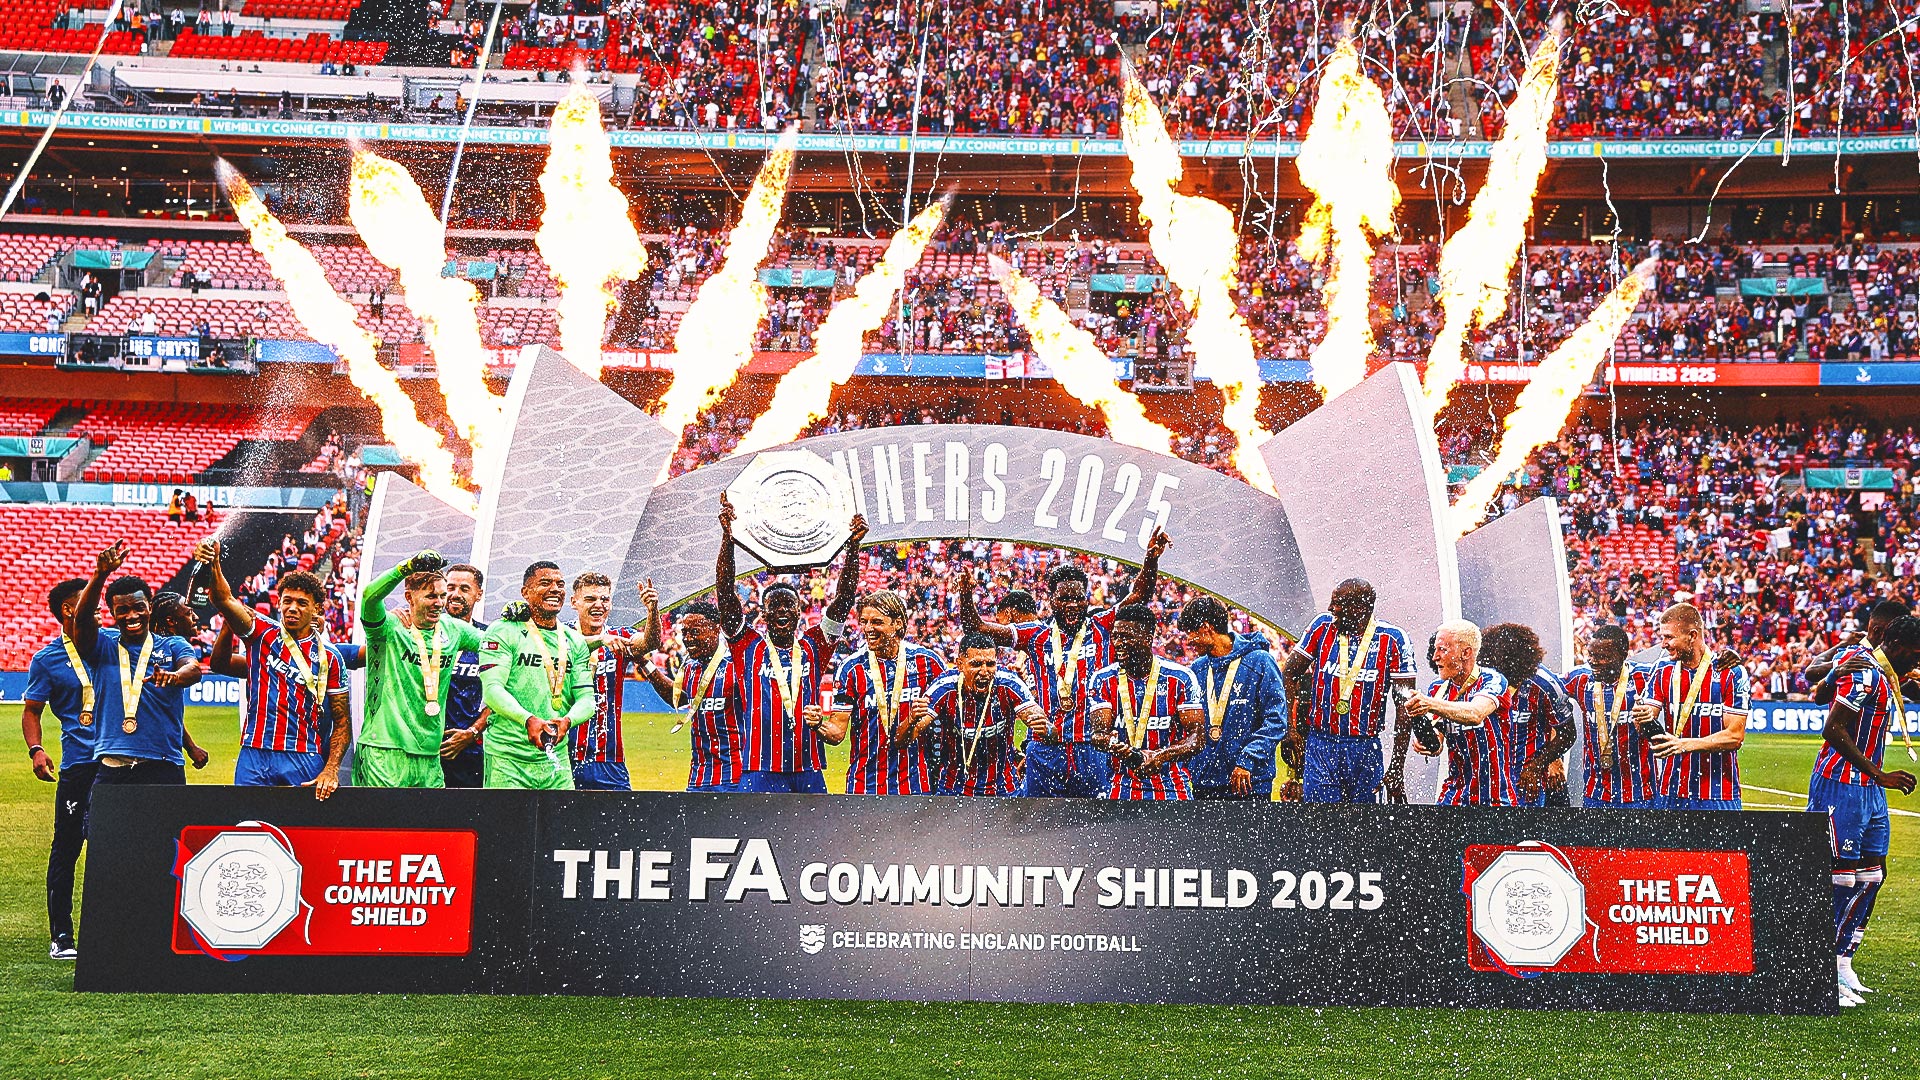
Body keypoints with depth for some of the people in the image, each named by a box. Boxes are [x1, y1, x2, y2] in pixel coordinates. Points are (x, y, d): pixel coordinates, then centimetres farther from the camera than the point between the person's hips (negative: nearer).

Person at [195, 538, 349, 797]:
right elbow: (225, 600, -12)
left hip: (304, 761, -1)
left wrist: (331, 770, -9)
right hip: (253, 757, 1)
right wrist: (214, 564, -31)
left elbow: (342, 721, 4)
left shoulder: (329, 657, 5)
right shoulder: (262, 633, 7)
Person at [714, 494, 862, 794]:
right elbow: (724, 593, -5)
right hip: (760, 776, -2)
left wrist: (853, 545, -7)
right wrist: (727, 536, -15)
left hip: (808, 773, 3)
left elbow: (844, 598, 4)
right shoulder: (747, 647, 5)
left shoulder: (813, 647, 10)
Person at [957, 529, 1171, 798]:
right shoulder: (1035, 635, 8)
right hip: (1045, 750, 1)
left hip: (1093, 749, -1)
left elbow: (1138, 595, -6)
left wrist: (1151, 559, -22)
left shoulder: (1102, 629, 6)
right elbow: (977, 629, 3)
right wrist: (966, 596, -15)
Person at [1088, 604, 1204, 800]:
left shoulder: (1180, 678, -2)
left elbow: (1196, 737, -4)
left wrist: (1160, 756, -21)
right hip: (1121, 786, 1)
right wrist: (1108, 742, -30)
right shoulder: (1103, 680, 2)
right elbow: (1099, 731, -6)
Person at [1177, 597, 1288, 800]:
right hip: (1203, 782, 5)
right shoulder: (1198, 669, 11)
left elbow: (1275, 721, -9)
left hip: (1250, 783, -5)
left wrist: (1247, 761, -18)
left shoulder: (1258, 661, -5)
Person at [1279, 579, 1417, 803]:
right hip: (1320, 745, 1)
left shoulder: (1392, 639, -6)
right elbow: (1290, 674, 8)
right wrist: (1290, 728, 0)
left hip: (1365, 750, -1)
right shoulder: (1323, 626, -1)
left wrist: (1397, 768, -5)